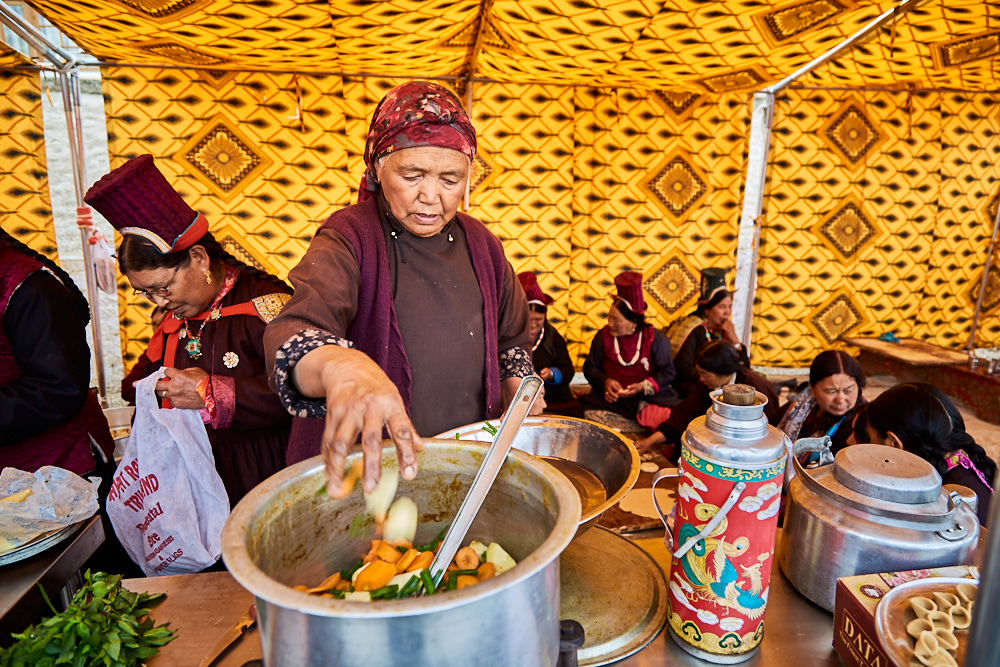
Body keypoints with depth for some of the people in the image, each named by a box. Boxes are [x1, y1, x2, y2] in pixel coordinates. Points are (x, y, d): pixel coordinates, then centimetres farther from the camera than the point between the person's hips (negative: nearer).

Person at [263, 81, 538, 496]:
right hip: (362, 472, -4)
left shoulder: (480, 244, 2)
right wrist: (338, 366, -53)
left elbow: (512, 340, 17)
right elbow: (293, 333, -31)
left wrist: (517, 383, -2)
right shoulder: (350, 240, -12)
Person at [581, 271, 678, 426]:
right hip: (611, 396, 2)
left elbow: (667, 372, 0)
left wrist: (643, 387, -15)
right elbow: (590, 367, 9)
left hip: (647, 396, -2)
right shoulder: (603, 336, 3)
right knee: (592, 414, -26)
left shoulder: (654, 338, -3)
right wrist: (605, 382, -11)